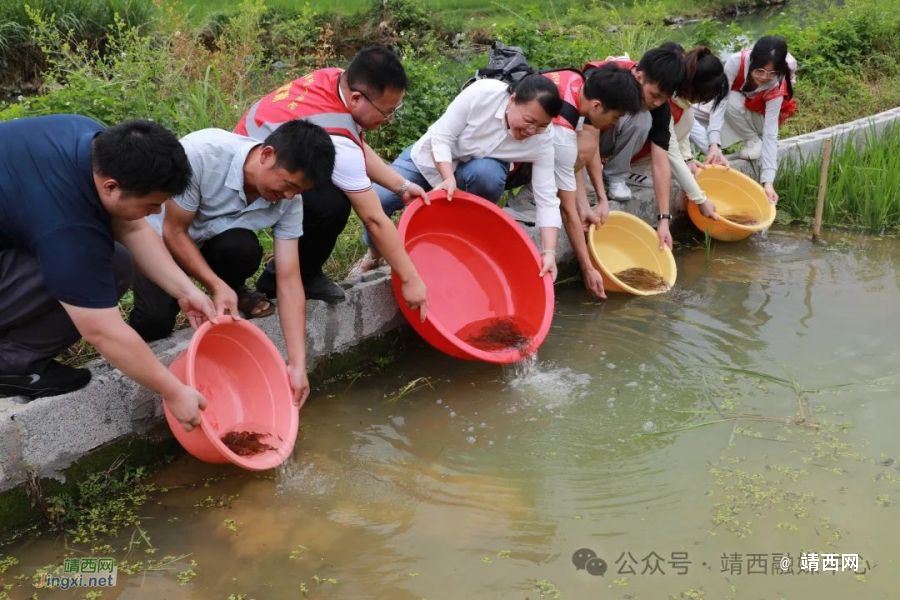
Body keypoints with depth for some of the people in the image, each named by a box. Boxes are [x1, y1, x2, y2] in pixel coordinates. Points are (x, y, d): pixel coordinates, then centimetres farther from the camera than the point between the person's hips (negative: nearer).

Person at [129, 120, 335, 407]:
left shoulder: (289, 200, -21)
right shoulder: (201, 153, -35)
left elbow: (288, 280, -21)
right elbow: (173, 232, -24)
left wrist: (297, 364, -26)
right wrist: (216, 286, -34)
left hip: (212, 241, 3)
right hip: (157, 235, -3)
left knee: (243, 248, -32)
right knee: (155, 322, -28)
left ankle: (234, 292, 1)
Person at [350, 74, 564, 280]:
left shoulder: (542, 139, -24)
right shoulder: (483, 92, -31)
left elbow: (547, 198, -22)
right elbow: (442, 137, -23)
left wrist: (549, 252, -30)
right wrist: (448, 178, -37)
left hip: (479, 168, 1)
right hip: (433, 156, -1)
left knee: (486, 173, -36)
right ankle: (375, 253, 13)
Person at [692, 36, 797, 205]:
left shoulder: (777, 86, -33)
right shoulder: (736, 61, -33)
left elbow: (770, 133, -34)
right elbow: (719, 100, -37)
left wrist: (768, 180, -43)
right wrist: (714, 145, -50)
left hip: (759, 117, -2)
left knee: (731, 101, -34)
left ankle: (755, 140, -12)